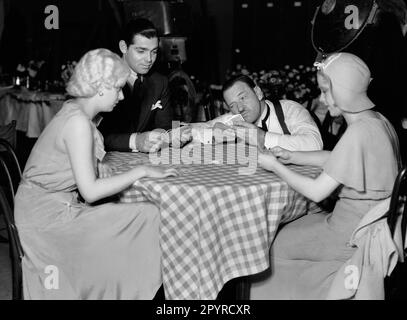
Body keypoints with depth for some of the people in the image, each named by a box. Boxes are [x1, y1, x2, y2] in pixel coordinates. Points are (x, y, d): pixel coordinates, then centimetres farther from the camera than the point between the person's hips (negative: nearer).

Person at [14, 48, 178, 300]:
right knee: (149, 219, -11)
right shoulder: (78, 122, -20)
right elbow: (90, 192, -23)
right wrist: (141, 171, -15)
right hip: (49, 217, -9)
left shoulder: (74, 111, 8)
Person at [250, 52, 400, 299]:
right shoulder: (378, 121, 3)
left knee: (276, 244, 7)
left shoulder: (359, 133, -25)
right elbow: (334, 158, 18)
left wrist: (275, 167, -8)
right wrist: (291, 157, 8)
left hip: (355, 234, -9)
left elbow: (317, 192, -21)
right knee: (286, 231, 19)